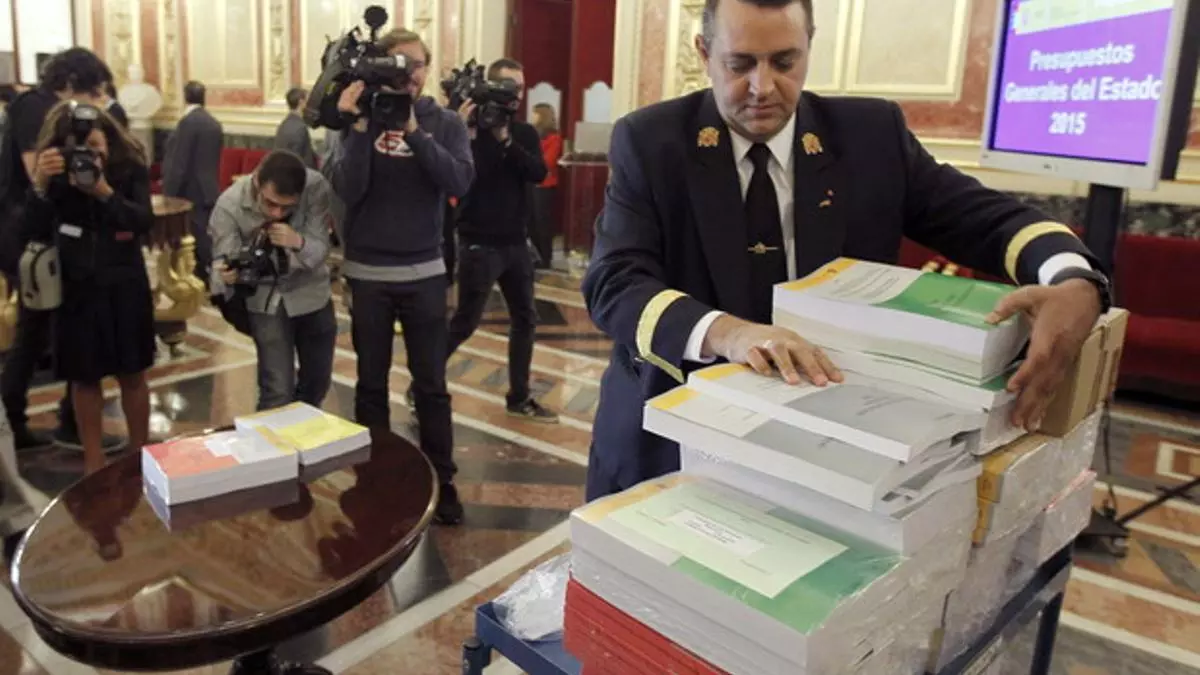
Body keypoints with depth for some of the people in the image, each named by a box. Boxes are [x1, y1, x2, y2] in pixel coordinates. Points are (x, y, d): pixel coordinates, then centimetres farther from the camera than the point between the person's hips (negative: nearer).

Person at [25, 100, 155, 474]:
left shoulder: (131, 167, -8)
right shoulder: (54, 174, -7)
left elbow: (145, 221, -17)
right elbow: (35, 233, -13)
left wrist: (105, 193, -32)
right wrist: (40, 186, -28)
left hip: (125, 286, -1)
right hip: (76, 289, 1)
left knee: (132, 374, 9)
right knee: (84, 378, 9)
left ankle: (140, 456, 25)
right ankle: (93, 463, 23)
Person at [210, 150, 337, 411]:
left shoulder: (317, 187, -25)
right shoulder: (229, 205, -27)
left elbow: (321, 250, -22)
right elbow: (222, 266, -27)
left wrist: (299, 242, -44)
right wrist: (225, 276, -51)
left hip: (311, 291, 3)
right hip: (265, 298, -2)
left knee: (318, 380, 16)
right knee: (277, 392, -12)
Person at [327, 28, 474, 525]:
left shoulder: (445, 123, 1)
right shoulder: (360, 120, -1)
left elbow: (460, 182, -15)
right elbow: (348, 190, -12)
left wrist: (414, 132, -22)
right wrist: (360, 127, -21)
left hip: (424, 271, 0)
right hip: (367, 273, 0)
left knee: (431, 385, 5)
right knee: (371, 382, 10)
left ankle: (441, 481, 16)